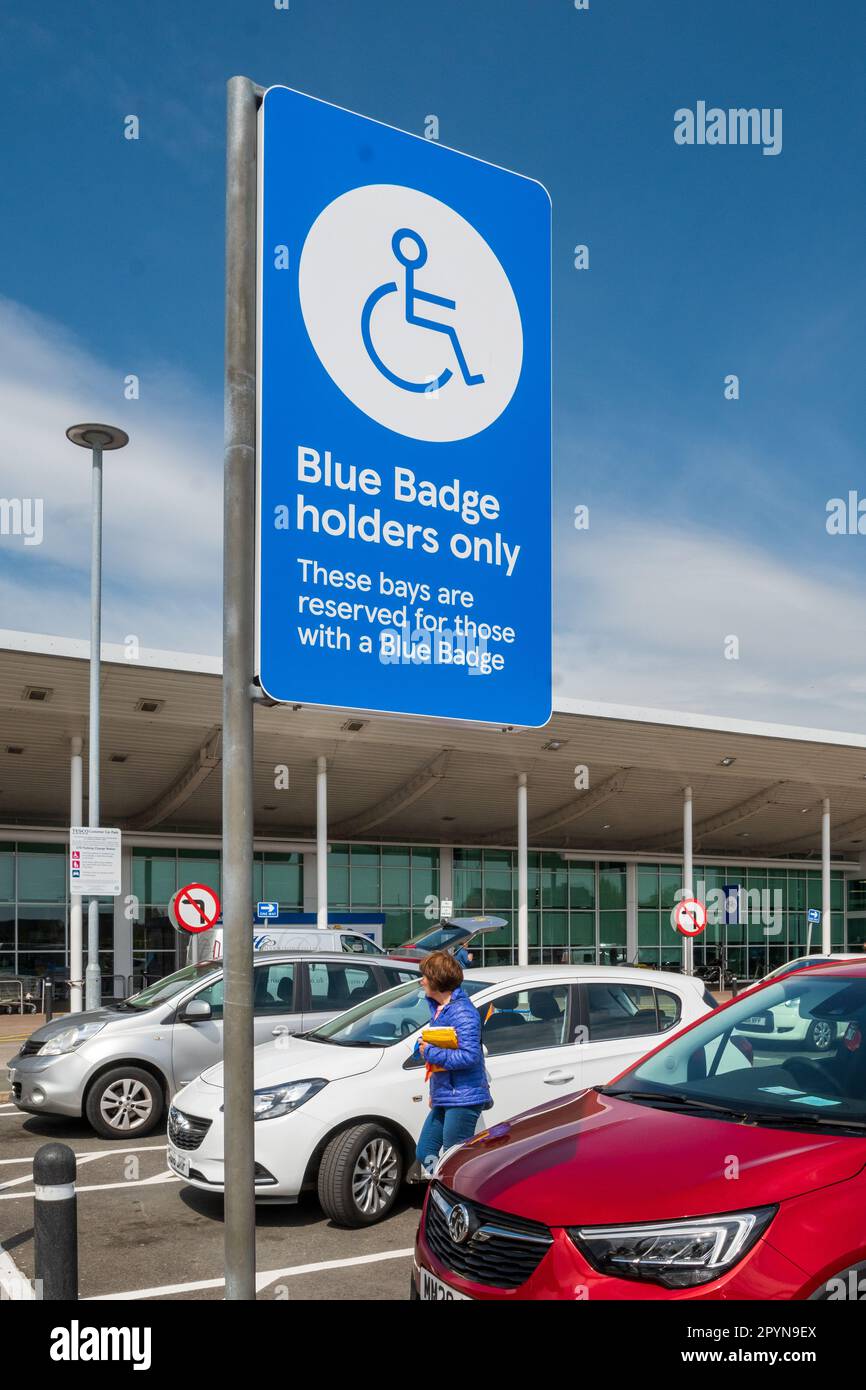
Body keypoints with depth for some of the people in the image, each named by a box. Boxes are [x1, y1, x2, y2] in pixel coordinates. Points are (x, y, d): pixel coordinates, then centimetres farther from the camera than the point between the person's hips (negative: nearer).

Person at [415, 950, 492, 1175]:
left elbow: (469, 1056, -26)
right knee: (425, 1154, 14)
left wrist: (431, 1053, -17)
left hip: (463, 1099, -10)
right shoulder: (438, 1009, 14)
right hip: (443, 1099, 10)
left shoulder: (462, 1013, -18)